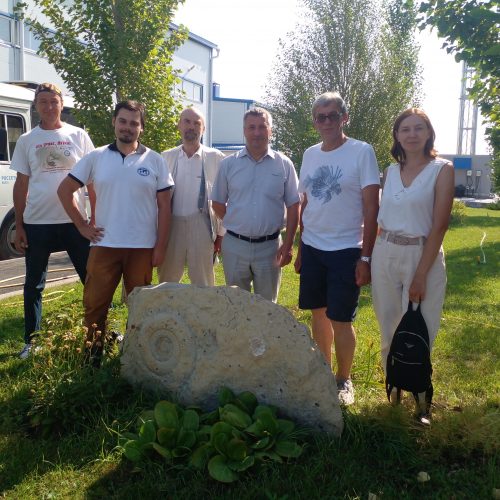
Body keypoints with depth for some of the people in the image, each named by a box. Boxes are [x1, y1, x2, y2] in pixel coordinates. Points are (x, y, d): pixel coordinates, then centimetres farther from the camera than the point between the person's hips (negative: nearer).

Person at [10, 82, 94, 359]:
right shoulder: (26, 140, 6)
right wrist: (18, 226, 2)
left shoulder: (78, 136, 4)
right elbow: (21, 184, 6)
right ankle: (31, 341, 23)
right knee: (34, 284, 9)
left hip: (74, 221, -1)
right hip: (37, 223, 1)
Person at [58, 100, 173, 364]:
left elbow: (164, 206, 1)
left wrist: (160, 246, -4)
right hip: (104, 245, 1)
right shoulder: (96, 158, 3)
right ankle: (93, 353, 22)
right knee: (95, 303, 5)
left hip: (142, 247, 0)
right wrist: (82, 226, 1)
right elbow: (64, 190, 7)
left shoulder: (154, 161, 1)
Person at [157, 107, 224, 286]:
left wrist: (221, 233, 0)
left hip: (202, 227, -2)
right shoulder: (166, 157, 5)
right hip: (171, 226, 2)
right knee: (166, 284, 14)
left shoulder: (216, 158, -2)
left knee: (203, 285, 10)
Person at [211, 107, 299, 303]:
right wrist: (237, 224, 3)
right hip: (234, 246, 1)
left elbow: (293, 206, 0)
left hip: (269, 247, -1)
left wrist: (288, 244, -5)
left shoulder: (284, 165, -1)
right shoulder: (228, 164, 1)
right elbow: (217, 203, 8)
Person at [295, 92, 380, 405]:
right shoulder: (310, 154, 8)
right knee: (319, 313, 13)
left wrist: (366, 256, -14)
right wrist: (301, 249, 13)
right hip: (312, 249, 5)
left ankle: (344, 380, 21)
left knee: (341, 320, 1)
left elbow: (371, 208, -10)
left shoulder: (362, 152, -7)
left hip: (346, 251, -5)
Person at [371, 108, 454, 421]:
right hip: (385, 254, 4)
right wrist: (371, 258, 6)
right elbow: (382, 217, 12)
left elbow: (440, 225, -11)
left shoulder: (442, 169, -6)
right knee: (389, 329, 13)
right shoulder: (391, 171, 8)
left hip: (422, 254, -4)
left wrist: (421, 274, -15)